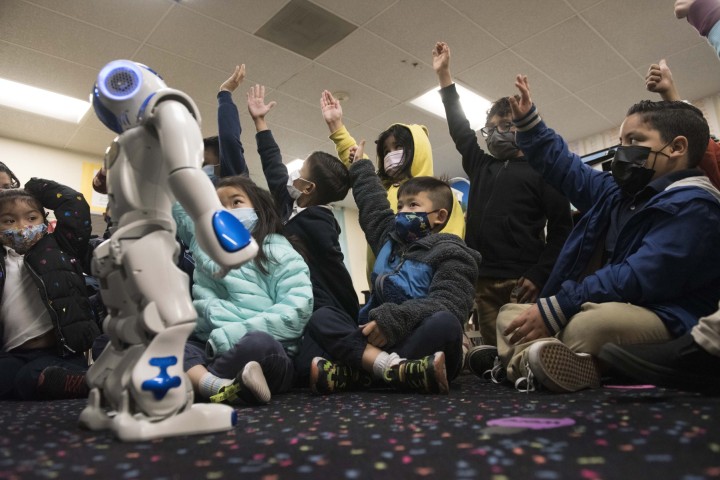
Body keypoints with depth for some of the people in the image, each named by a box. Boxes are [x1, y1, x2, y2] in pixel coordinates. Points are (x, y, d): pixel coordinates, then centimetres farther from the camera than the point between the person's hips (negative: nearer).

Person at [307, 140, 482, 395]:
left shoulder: (450, 253, 0)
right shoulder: (389, 239, 19)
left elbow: (448, 304, -16)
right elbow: (372, 204, 35)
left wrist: (393, 320, -26)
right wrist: (361, 166, 46)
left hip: (421, 341, -5)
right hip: (378, 339, 6)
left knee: (445, 323, -36)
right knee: (320, 318, -13)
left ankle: (350, 373, -36)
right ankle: (395, 368, -37)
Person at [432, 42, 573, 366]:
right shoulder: (481, 167, 23)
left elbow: (561, 228, 1)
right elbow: (459, 129, 24)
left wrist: (539, 274, -12)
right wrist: (443, 74, 25)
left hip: (522, 280, -4)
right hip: (483, 281, 4)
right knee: (494, 355, 2)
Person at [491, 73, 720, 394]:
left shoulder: (692, 205, -12)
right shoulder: (621, 191, 17)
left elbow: (639, 278, -25)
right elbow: (565, 169, 28)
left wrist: (554, 309, -29)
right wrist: (527, 120, 26)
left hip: (663, 321, -9)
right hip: (603, 308, 10)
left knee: (589, 324, -41)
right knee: (511, 313, 5)